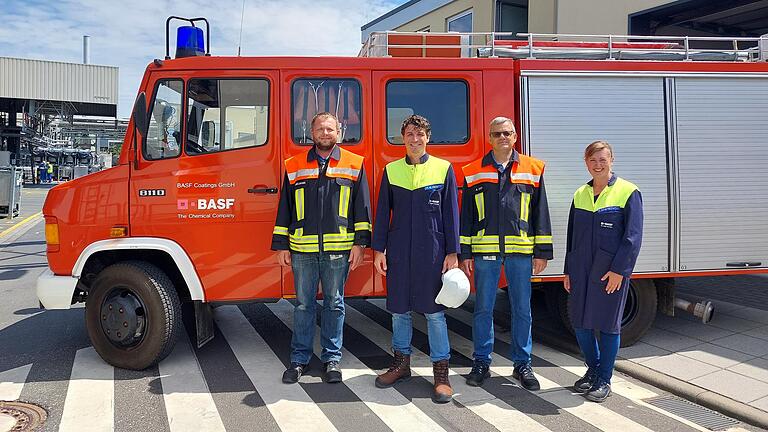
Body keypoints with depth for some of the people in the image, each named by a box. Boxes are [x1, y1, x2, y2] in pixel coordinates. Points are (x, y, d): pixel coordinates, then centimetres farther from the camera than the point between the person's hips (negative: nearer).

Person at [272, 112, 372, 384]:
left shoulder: (354, 165, 7)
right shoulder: (294, 166, 10)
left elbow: (362, 207, 5)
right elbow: (284, 209, 11)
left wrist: (360, 243, -3)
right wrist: (281, 245, 7)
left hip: (338, 249, -1)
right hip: (302, 249, 1)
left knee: (334, 304, 8)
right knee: (303, 304, 8)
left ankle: (332, 359, 20)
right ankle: (300, 359, 19)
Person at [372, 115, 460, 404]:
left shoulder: (444, 169, 2)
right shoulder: (391, 171, 8)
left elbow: (451, 214, 2)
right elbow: (382, 213, 9)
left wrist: (452, 253, -3)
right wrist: (378, 249, 4)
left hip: (432, 250, -2)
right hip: (398, 251, 3)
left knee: (434, 310, 0)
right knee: (399, 308, 10)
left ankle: (441, 371, 10)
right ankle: (401, 363, 26)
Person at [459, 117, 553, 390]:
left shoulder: (532, 170, 7)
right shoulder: (473, 172, 7)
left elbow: (540, 213, 7)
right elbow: (466, 216, 8)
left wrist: (542, 252, 2)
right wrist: (465, 254, 3)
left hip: (521, 251, 0)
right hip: (485, 251, 0)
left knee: (522, 309, 7)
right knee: (483, 309, 6)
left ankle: (522, 364, 21)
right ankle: (481, 362, 19)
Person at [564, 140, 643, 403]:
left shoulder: (628, 192, -5)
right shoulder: (580, 194, 11)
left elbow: (633, 236, -10)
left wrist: (619, 270, -16)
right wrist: (568, 271, 12)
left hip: (611, 271, -5)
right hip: (581, 270, 5)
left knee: (608, 324, 3)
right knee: (580, 322, 10)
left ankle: (604, 380, 18)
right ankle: (593, 369, 31)